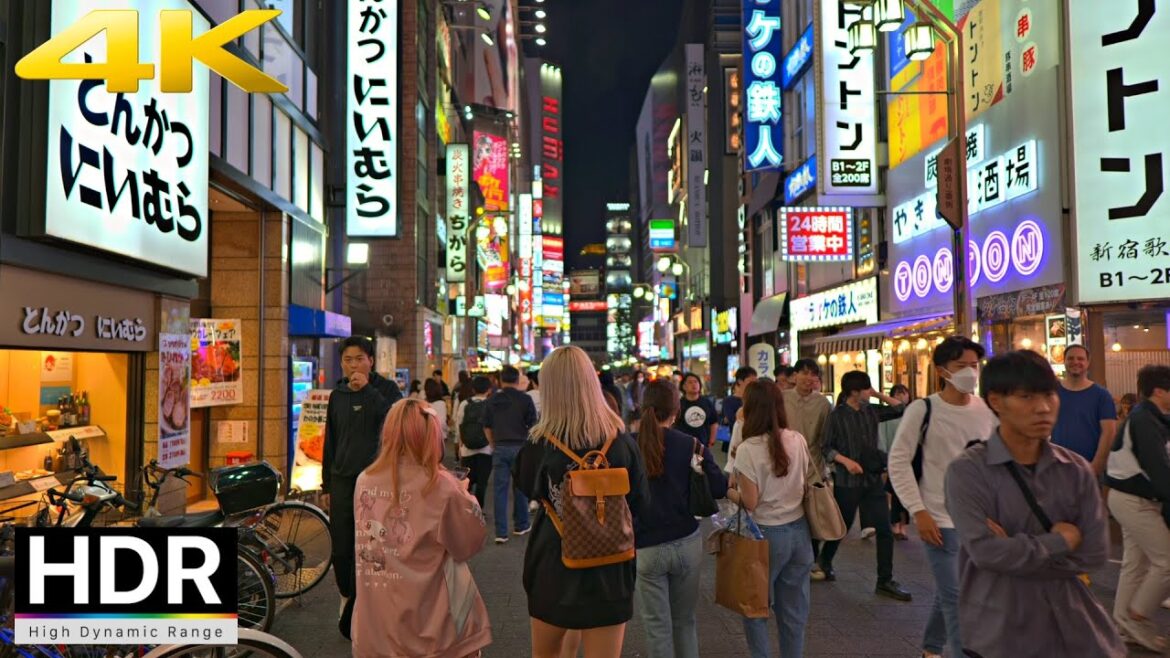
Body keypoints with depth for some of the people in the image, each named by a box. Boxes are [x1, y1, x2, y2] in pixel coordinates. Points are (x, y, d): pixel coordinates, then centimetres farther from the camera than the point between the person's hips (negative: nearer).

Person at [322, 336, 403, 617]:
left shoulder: (386, 389, -1)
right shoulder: (338, 395, 11)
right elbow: (330, 441, 17)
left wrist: (368, 389, -21)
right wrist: (327, 482, 16)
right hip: (342, 480, 4)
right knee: (341, 548, 7)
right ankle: (347, 594, 28)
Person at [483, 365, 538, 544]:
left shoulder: (493, 400, 3)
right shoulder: (525, 399, -5)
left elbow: (487, 427, 8)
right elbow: (533, 425, -3)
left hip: (500, 448, 2)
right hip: (520, 447, -2)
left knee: (500, 489, 3)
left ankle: (501, 532, 1)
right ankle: (520, 525, 25)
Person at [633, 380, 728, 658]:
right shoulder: (690, 444, -4)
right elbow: (718, 489, -7)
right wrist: (705, 455, 8)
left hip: (645, 548, -1)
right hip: (687, 543, 1)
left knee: (657, 626, 9)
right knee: (685, 621, 18)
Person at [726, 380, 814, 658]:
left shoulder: (747, 450, -18)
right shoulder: (799, 441, -2)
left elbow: (750, 502, -16)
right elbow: (806, 484, 9)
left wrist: (727, 490, 1)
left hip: (767, 535, -5)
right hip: (798, 531, 5)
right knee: (794, 609, 16)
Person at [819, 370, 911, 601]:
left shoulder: (871, 411, 4)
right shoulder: (837, 416, -10)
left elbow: (900, 409, 11)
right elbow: (826, 448, -9)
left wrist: (879, 394, 1)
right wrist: (846, 460, -23)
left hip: (874, 479, 5)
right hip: (847, 481, -4)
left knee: (885, 530, 0)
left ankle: (885, 581, 9)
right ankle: (825, 561, 38)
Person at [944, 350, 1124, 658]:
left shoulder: (1076, 469, 1)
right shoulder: (968, 470, -13)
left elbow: (1094, 552, -5)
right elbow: (985, 551, -21)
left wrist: (1015, 550, -15)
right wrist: (1060, 541, -11)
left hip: (1072, 622, 4)